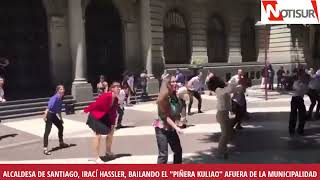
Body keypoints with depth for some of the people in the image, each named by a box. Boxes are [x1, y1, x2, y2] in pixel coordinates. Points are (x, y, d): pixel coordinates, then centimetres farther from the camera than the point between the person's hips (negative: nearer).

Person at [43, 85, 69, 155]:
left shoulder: (61, 99, 6)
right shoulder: (55, 97, -20)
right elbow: (49, 107, -28)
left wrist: (60, 118, 24)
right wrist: (45, 116, -35)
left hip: (54, 115, 10)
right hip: (49, 115, -10)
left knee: (61, 127, 20)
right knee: (47, 131, -12)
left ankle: (61, 143, 39)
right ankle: (45, 149, -13)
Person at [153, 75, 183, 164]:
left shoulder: (174, 96, 1)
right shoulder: (163, 97, -18)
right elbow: (164, 116, -21)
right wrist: (176, 127, -25)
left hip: (171, 128, 8)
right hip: (162, 128, -8)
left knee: (178, 150, 15)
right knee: (163, 154, -9)